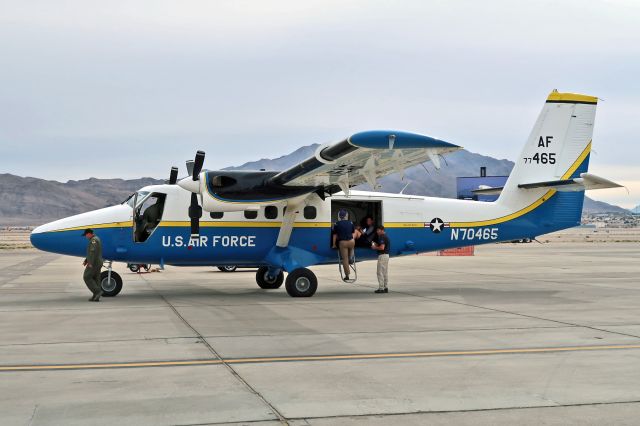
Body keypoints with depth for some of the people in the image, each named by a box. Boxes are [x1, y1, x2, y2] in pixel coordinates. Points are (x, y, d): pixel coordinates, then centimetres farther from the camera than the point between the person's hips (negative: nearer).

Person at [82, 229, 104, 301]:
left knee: (87, 277, -4)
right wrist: (86, 260, 22)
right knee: (95, 279, 8)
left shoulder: (94, 240, -15)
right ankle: (96, 297, 6)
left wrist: (90, 263, -24)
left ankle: (98, 291, -11)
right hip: (98, 263, 10)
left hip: (93, 263, -10)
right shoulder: (96, 239, 19)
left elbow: (93, 252, -24)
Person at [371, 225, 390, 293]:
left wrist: (375, 247, -9)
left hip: (382, 255, -10)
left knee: (380, 272, -6)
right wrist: (376, 245, 13)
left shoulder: (382, 237, -16)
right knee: (385, 272, 12)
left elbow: (382, 247, -25)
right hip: (386, 255, 10)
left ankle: (381, 288, -6)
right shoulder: (386, 237, 17)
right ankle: (386, 287, 14)